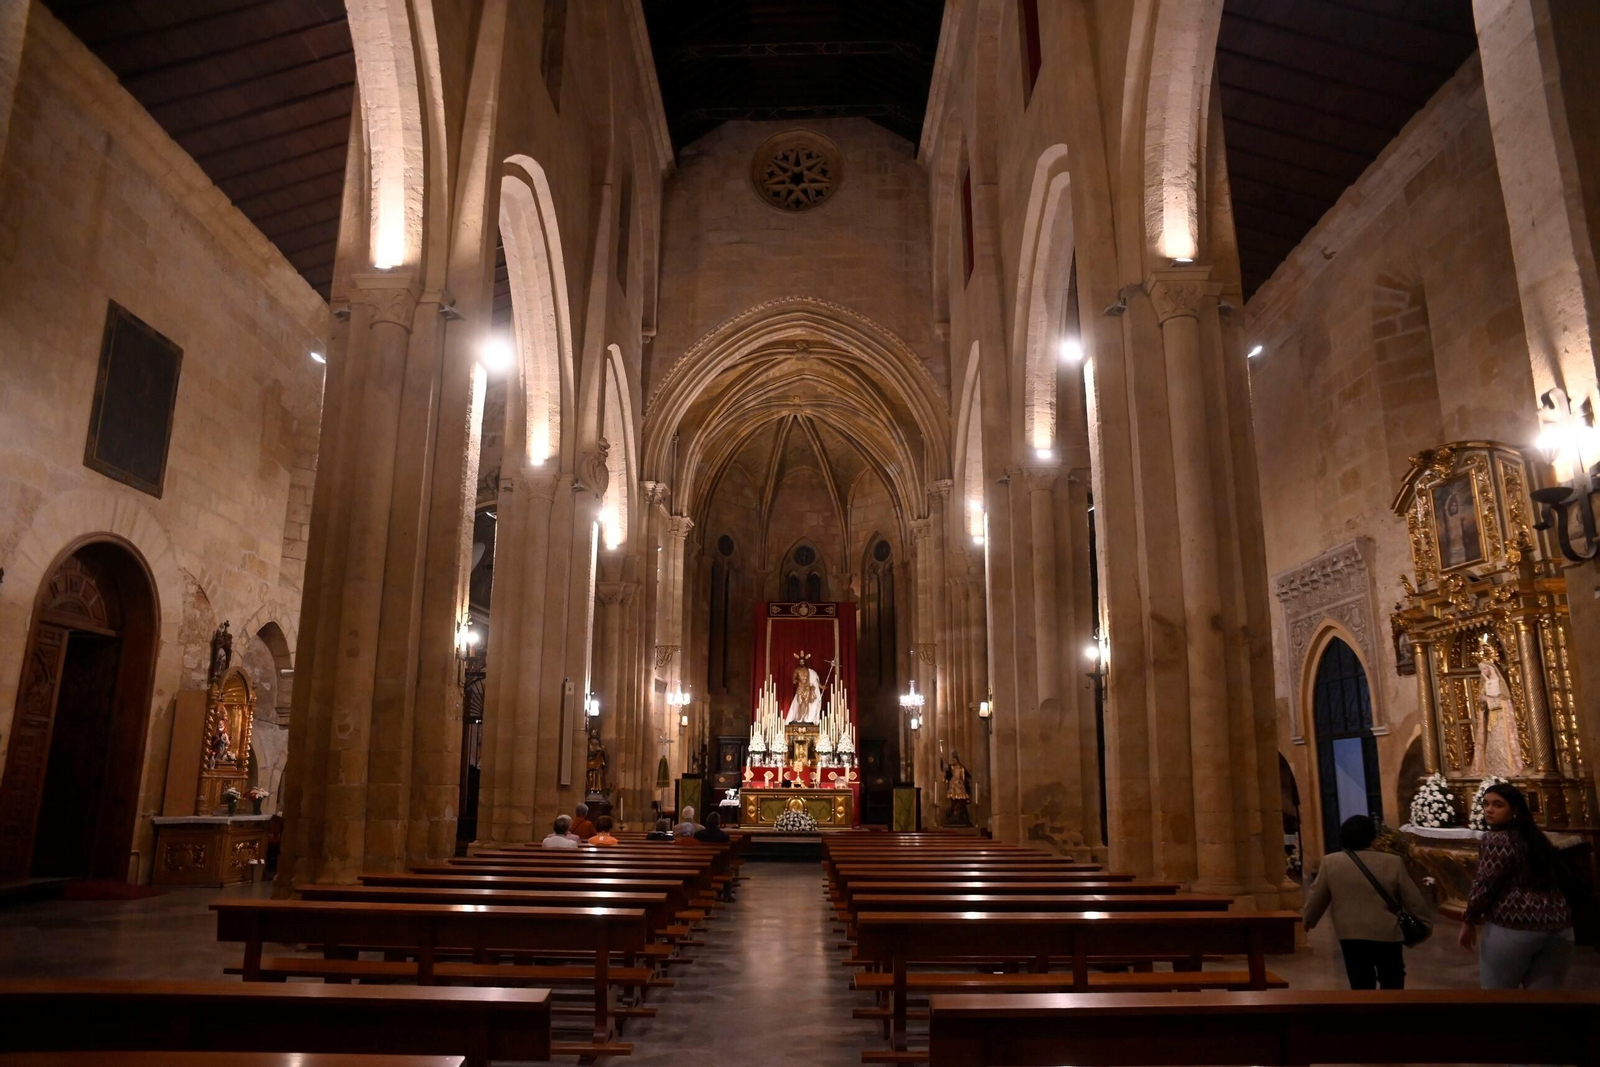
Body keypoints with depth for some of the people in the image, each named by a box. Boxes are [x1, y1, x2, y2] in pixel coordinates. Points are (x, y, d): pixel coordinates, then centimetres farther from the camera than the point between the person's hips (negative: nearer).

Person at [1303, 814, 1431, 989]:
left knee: (1361, 985, 9)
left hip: (1350, 935, 0)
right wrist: (1425, 920, 20)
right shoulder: (1392, 863, -6)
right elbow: (1413, 899, 2)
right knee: (1392, 983, 15)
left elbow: (1316, 898, 5)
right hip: (1387, 934, 0)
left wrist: (1310, 920, 22)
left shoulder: (1330, 862, -3)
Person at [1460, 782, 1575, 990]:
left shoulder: (1495, 839, -11)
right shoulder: (1535, 837, 16)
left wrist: (1468, 921, -2)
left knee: (1496, 994, 7)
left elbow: (1484, 885, -15)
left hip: (1513, 928, -7)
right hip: (1559, 927, 8)